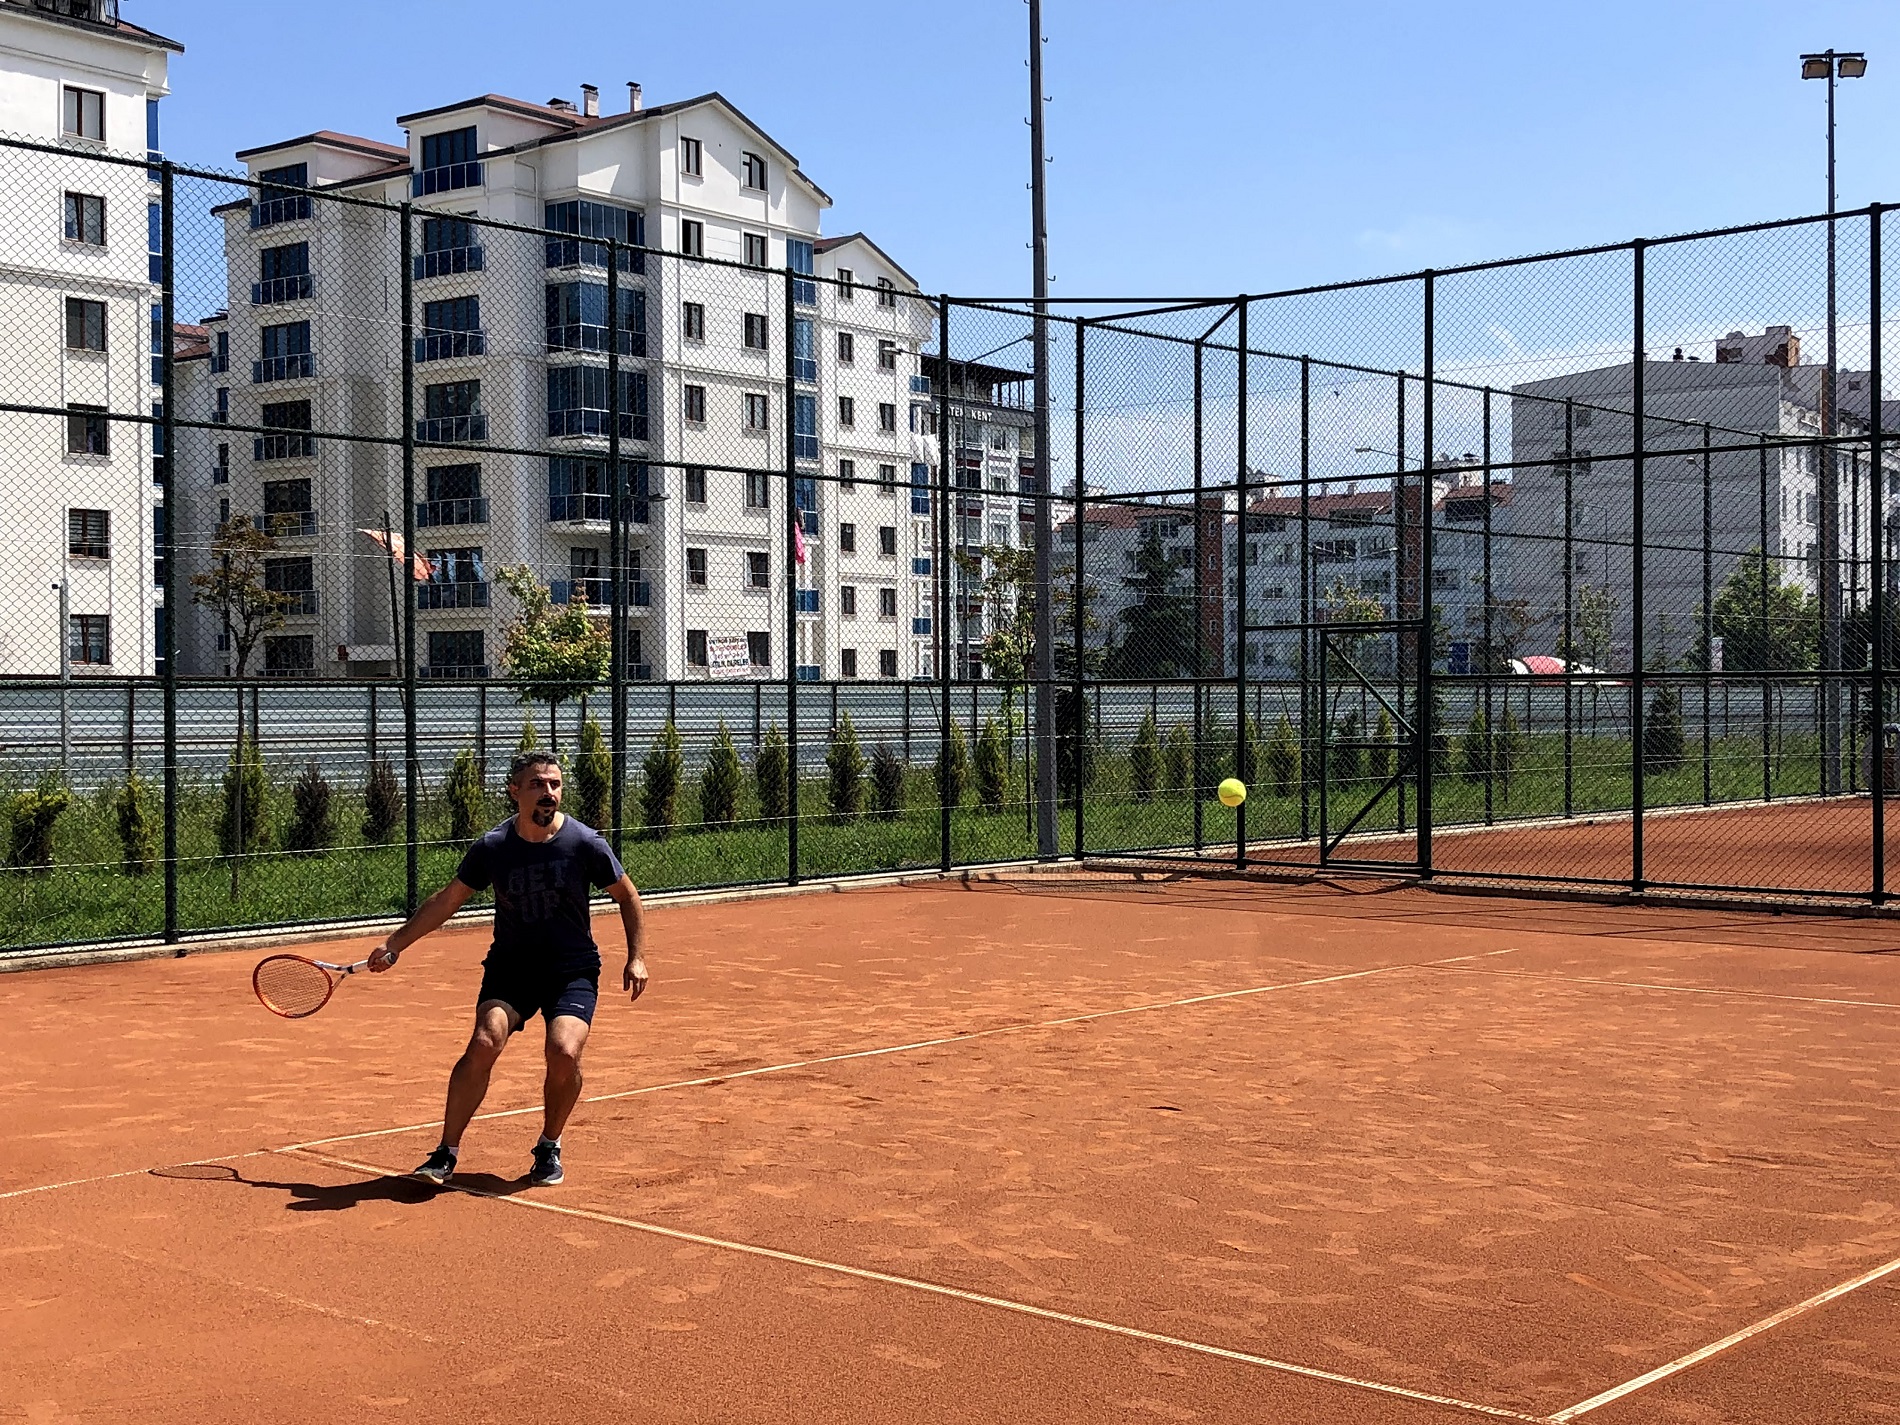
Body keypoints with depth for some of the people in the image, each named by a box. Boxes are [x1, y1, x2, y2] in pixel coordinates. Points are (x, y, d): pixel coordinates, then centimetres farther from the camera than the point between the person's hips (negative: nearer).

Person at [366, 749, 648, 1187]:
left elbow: (626, 894, 5)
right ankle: (446, 1152, -11)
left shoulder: (585, 844, -10)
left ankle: (549, 1147, 4)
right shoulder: (492, 848, -7)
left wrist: (637, 957, -1)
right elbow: (447, 900, 7)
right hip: (510, 966, 1)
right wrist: (395, 944, 6)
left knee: (564, 1053, -23)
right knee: (485, 1042, -23)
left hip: (573, 970, -1)